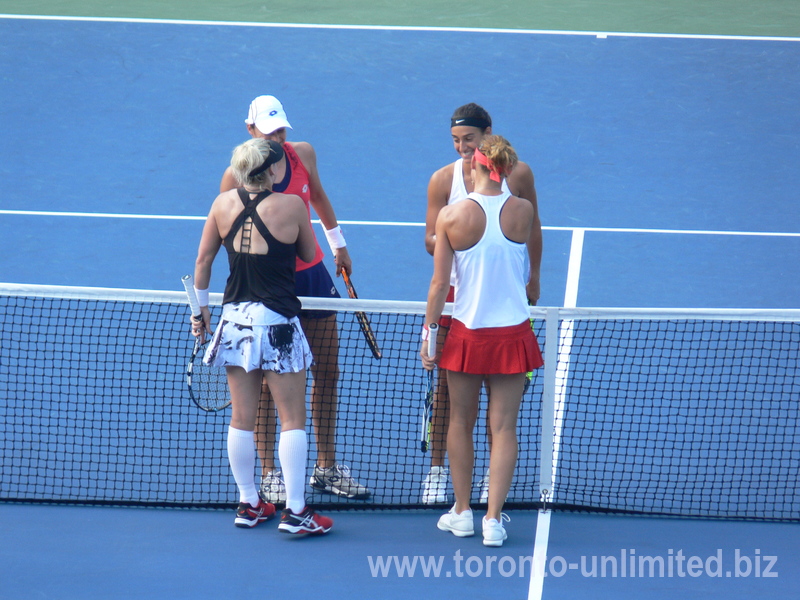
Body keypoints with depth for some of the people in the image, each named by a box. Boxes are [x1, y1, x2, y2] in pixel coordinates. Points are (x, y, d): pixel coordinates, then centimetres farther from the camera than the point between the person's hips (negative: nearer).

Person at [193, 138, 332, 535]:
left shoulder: (223, 204, 0)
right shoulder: (291, 205, -12)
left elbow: (203, 260, 9)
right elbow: (310, 255, 3)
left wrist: (201, 308, 20)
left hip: (235, 319, 4)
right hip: (277, 323, -4)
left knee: (242, 419, 12)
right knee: (292, 419, 2)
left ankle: (248, 505, 20)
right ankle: (294, 511, 1)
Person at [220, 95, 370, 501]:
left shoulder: (303, 155, 0)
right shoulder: (237, 176, -13)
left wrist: (338, 245, 28)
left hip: (311, 274, 5)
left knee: (327, 372, 9)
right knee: (267, 383, 0)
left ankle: (326, 468, 21)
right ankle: (269, 475, 9)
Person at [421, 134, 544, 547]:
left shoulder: (451, 216, -11)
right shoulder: (524, 212, -6)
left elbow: (440, 282, -8)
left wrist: (428, 335, 1)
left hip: (465, 331, 0)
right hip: (512, 332, 0)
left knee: (460, 423, 16)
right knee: (503, 427, 5)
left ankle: (462, 512, 24)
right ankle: (493, 519, 1)